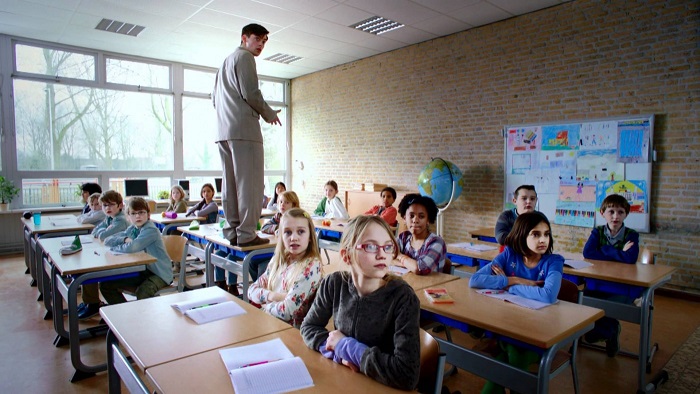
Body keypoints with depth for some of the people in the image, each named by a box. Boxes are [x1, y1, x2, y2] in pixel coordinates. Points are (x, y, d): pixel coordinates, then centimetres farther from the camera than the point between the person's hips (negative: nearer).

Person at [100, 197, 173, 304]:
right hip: (141, 271, 8)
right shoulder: (132, 229, 7)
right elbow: (108, 240, 7)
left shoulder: (151, 230, -19)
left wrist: (115, 248, -13)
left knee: (142, 292, -36)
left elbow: (132, 247, -32)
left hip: (159, 273, -8)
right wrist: (125, 239, -12)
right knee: (106, 285, 3)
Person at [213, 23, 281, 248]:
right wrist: (270, 114, 2)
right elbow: (250, 93, -11)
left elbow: (215, 99, 28)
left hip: (223, 130, 9)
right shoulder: (244, 57, 0)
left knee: (230, 183, 7)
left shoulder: (226, 62, 29)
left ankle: (231, 232, 8)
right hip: (244, 129, -9)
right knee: (250, 183, -10)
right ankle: (246, 234, -11)